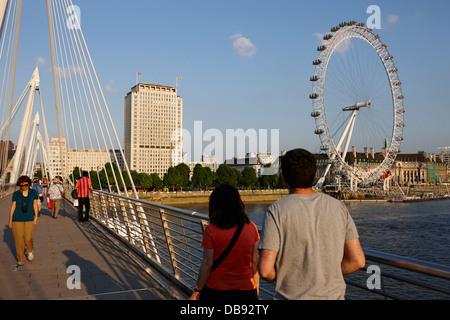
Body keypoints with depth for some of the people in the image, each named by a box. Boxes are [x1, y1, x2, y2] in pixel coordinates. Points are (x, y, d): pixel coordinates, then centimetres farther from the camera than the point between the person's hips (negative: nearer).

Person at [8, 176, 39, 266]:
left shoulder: (33, 193, 2)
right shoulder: (16, 194, 0)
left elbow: (35, 205, 2)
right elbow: (13, 207, 2)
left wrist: (36, 217, -7)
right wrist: (10, 221, 1)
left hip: (29, 219, 0)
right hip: (17, 220, 0)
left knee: (28, 238, -5)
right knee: (18, 239, 0)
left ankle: (30, 250, 27)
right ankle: (20, 260, 14)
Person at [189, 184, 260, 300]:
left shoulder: (211, 230, -15)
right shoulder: (251, 228, -6)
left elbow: (207, 264, -13)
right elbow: (255, 262, -1)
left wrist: (197, 291, -1)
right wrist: (256, 287, 12)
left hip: (215, 290, -2)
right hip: (245, 290, 3)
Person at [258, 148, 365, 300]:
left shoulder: (276, 211, -12)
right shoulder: (338, 207, -1)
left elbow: (265, 270, -17)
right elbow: (358, 261, 0)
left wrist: (281, 276, 4)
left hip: (292, 296, -3)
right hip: (333, 295, 3)